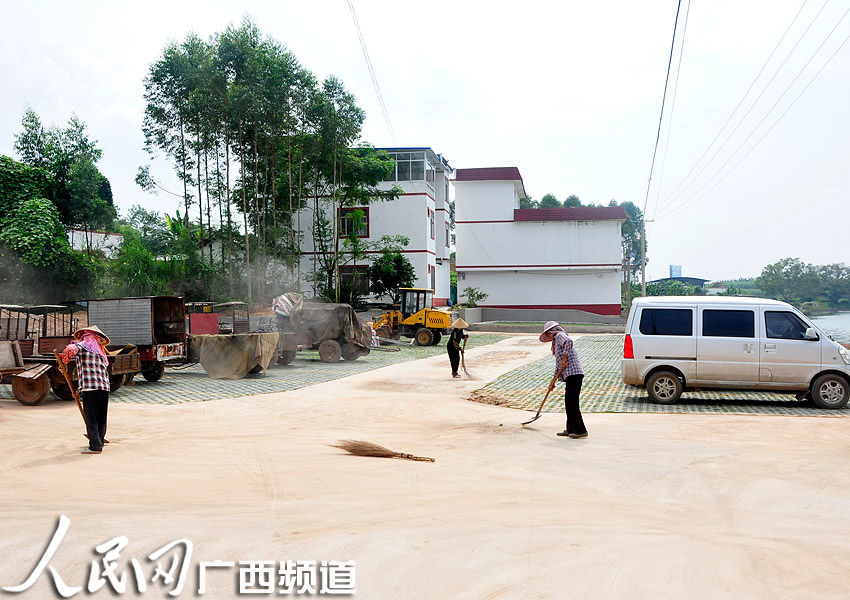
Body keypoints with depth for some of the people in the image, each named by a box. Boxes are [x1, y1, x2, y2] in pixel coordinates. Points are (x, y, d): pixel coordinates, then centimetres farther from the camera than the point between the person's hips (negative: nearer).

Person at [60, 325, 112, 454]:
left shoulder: (83, 345, 5)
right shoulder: (102, 353, 24)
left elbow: (70, 349, -18)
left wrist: (64, 362, 1)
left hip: (90, 387, -7)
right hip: (104, 387, 7)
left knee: (90, 418, -4)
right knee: (101, 418, 13)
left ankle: (95, 446, -6)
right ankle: (99, 442, 20)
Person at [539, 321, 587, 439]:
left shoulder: (559, 335, -2)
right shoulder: (557, 341, 26)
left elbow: (569, 341, -27)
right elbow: (559, 364, 30)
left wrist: (564, 358, -19)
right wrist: (553, 381, 30)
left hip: (573, 374, -10)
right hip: (570, 375, 10)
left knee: (572, 403, -9)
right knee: (568, 402, 12)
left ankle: (581, 430, -7)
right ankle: (571, 429, 17)